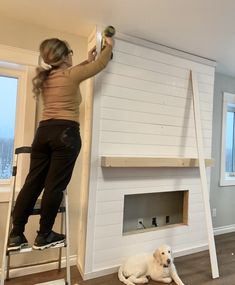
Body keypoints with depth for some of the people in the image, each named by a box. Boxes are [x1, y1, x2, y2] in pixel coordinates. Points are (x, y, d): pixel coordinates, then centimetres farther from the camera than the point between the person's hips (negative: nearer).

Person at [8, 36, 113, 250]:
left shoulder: (45, 78, 19)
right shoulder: (71, 75, 1)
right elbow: (101, 64, 12)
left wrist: (87, 60, 42)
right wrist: (109, 47, 30)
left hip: (44, 131, 7)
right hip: (65, 133, -7)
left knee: (33, 183, 8)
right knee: (55, 186, -1)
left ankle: (16, 235, 15)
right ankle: (44, 236, 12)